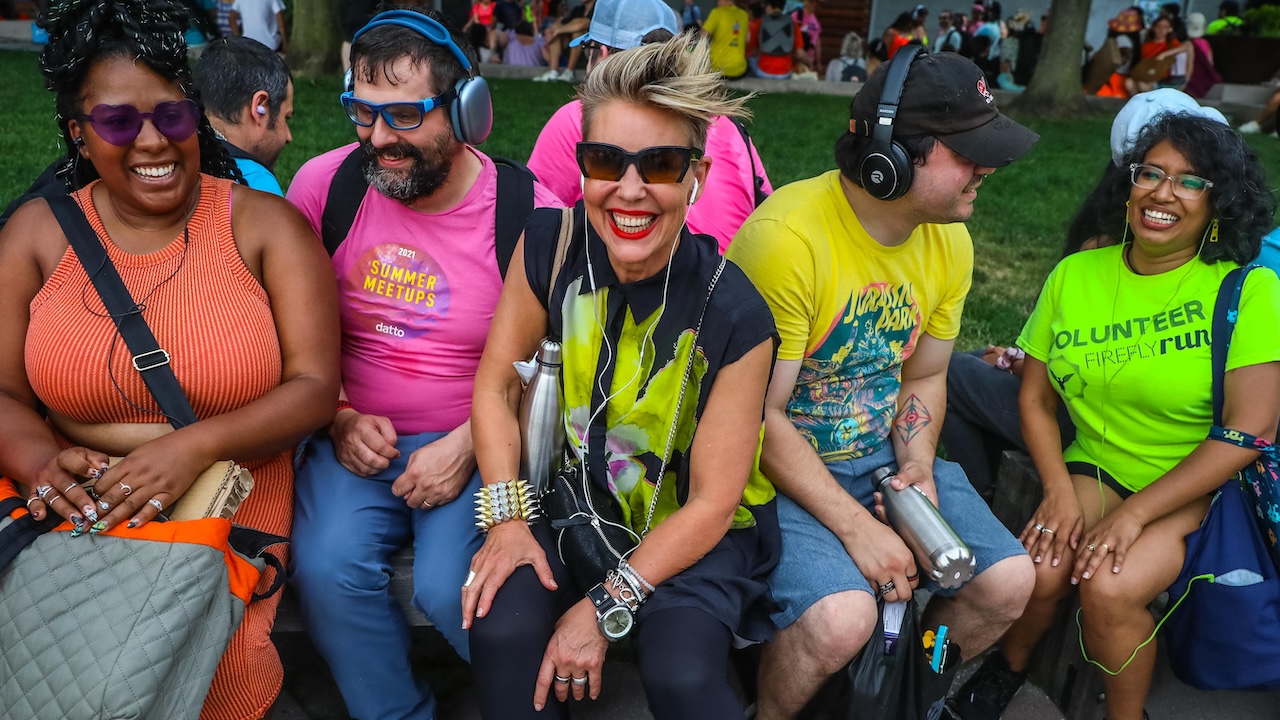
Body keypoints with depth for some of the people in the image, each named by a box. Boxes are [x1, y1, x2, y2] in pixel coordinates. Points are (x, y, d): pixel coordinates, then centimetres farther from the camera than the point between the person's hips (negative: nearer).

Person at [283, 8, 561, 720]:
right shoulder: (323, 184, -2)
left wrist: (467, 447, -14)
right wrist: (339, 420, -5)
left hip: (475, 444, -2)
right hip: (353, 435, 3)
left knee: (452, 590, -23)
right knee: (327, 568, -22)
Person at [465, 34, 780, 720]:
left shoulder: (734, 316, -22)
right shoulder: (549, 244, -13)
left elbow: (711, 502, -15)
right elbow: (496, 385, -2)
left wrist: (608, 604, -20)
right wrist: (507, 520, -12)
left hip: (691, 530, -2)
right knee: (501, 631, -23)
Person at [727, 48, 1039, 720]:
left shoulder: (949, 241, 0)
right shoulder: (786, 237, -24)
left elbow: (923, 376, 12)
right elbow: (760, 417, -21)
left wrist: (919, 469, -7)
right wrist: (855, 527, -23)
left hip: (881, 456, 7)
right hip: (779, 465, -7)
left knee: (1008, 582, -4)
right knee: (842, 618, -28)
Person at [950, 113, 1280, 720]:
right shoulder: (1074, 275, 1)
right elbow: (1035, 398, 4)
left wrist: (1135, 514, -19)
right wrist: (1060, 491, -11)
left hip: (1195, 488, -2)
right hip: (1092, 467, 3)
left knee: (1108, 587, -28)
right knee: (1042, 572, -24)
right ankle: (1010, 665, 12)